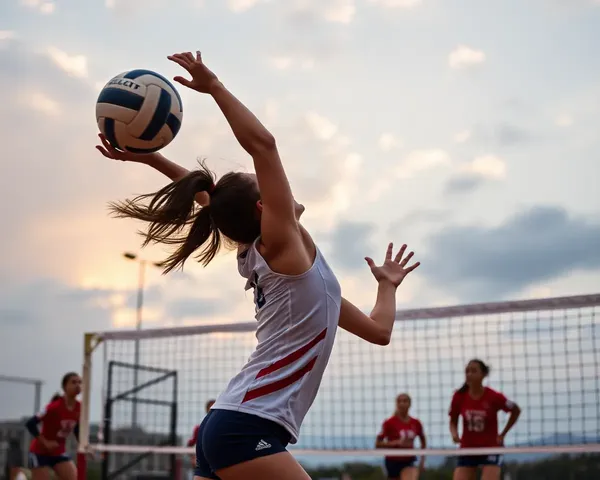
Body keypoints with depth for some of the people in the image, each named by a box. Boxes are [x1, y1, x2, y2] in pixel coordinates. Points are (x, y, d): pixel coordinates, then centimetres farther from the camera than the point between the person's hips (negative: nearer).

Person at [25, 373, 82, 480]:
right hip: (40, 451, -6)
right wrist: (45, 442, -22)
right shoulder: (55, 406, -24)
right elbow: (30, 424, -25)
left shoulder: (79, 408, -5)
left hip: (59, 452, 6)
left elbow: (77, 430, 12)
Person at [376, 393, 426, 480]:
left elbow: (423, 441, 18)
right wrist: (396, 442, -23)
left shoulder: (416, 423, 0)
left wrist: (422, 461, 10)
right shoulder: (389, 423, -9)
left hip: (409, 461, 1)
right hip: (393, 461, -1)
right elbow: (378, 444, -11)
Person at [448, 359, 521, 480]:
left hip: (491, 449, -3)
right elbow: (453, 422, 7)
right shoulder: (459, 396, -7)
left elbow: (516, 410, 4)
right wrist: (454, 434, -15)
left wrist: (502, 435, 0)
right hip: (467, 450, 3)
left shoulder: (494, 397, -13)